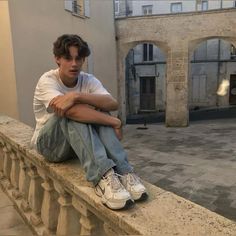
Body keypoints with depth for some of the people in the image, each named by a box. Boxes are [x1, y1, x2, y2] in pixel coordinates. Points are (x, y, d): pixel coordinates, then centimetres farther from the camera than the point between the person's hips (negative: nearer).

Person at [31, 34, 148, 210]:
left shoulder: (89, 80, -6)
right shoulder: (48, 80, -18)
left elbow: (113, 104, -25)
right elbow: (71, 110, -36)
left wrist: (76, 96, -39)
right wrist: (114, 122, -34)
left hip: (80, 143, 4)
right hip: (50, 144, -3)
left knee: (98, 111, -25)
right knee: (72, 112, -33)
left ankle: (124, 171, -35)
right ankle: (102, 176, -46)